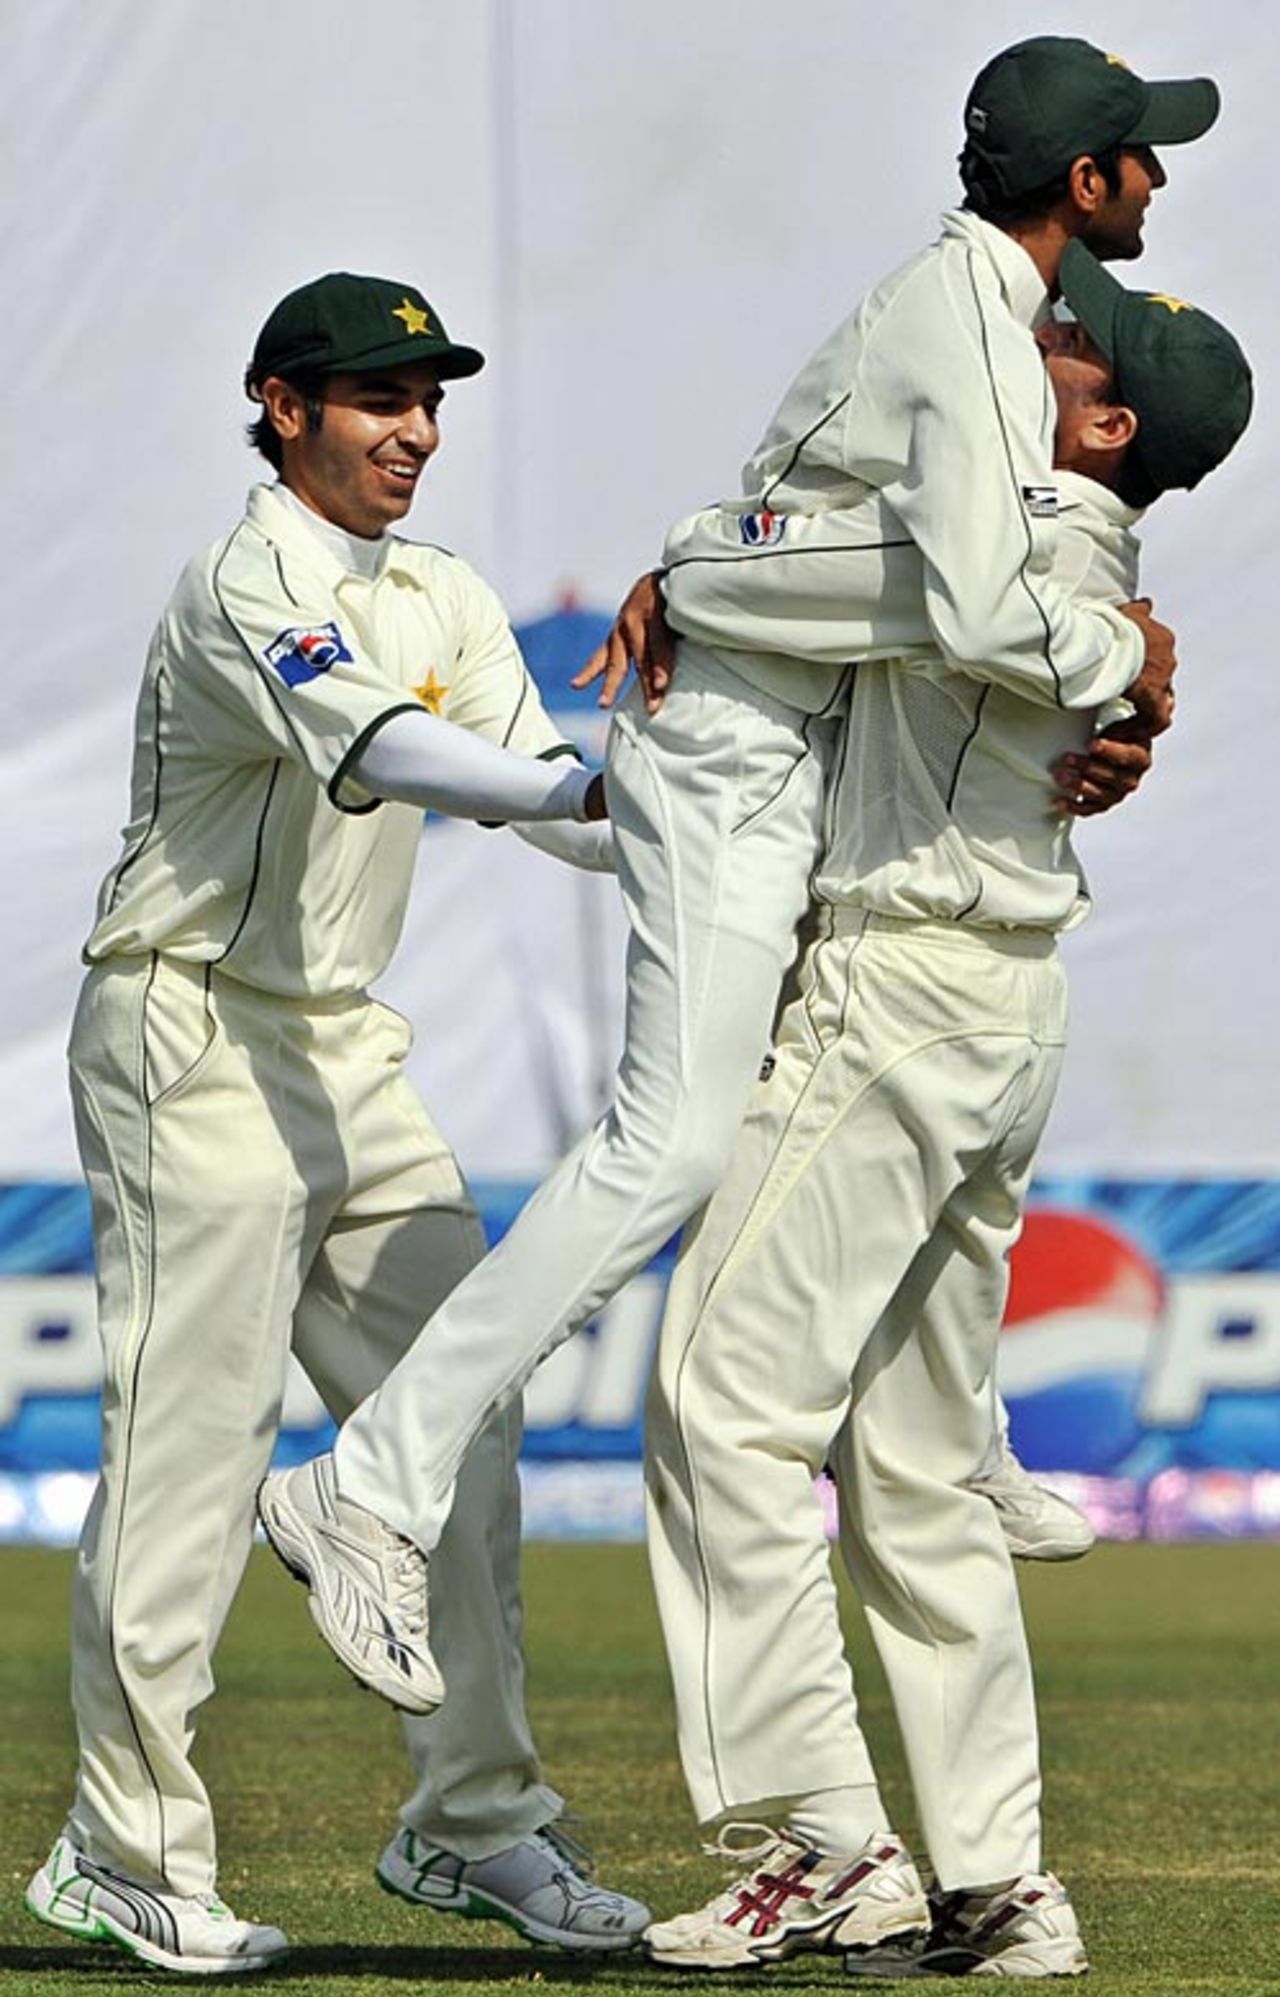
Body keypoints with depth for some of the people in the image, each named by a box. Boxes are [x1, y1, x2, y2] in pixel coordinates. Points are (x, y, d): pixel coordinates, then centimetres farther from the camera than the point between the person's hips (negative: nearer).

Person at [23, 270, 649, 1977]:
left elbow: (551, 801, 4)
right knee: (191, 1433, -9)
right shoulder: (249, 590, -15)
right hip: (196, 1044, -9)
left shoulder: (443, 601, 12)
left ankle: (472, 1820, 11)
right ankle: (129, 1850, -3)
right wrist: (598, 783, -43)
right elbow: (375, 750, -33)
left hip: (347, 1047, 9)